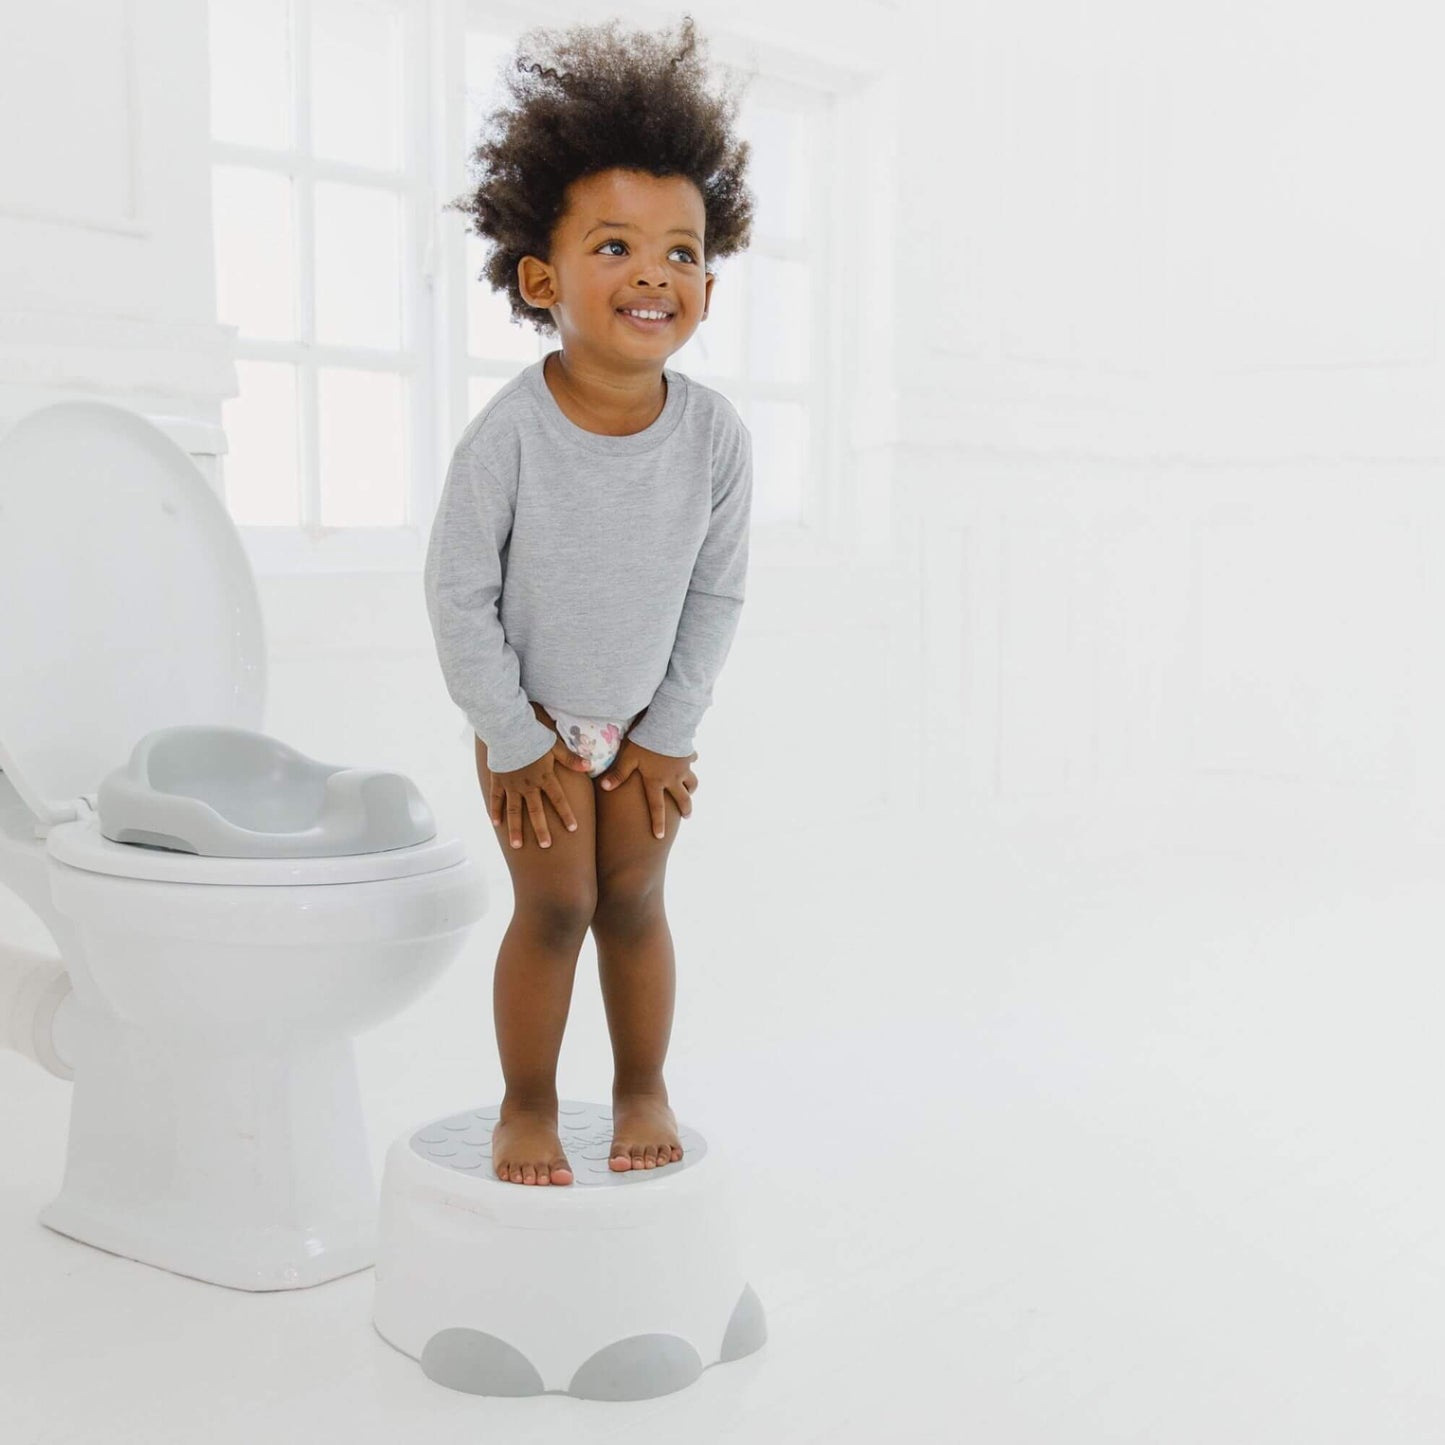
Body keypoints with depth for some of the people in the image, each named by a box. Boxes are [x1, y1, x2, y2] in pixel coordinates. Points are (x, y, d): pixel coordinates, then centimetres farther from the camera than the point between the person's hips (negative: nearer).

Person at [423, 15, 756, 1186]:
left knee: (634, 901, 6)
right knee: (554, 905, -3)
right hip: (532, 715, -2)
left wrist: (669, 732, -6)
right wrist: (512, 741, -12)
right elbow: (459, 592, -15)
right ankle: (527, 1105, 16)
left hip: (646, 717, 2)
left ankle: (645, 1089, 25)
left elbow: (718, 593, -6)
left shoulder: (715, 435, -16)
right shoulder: (510, 434, -24)